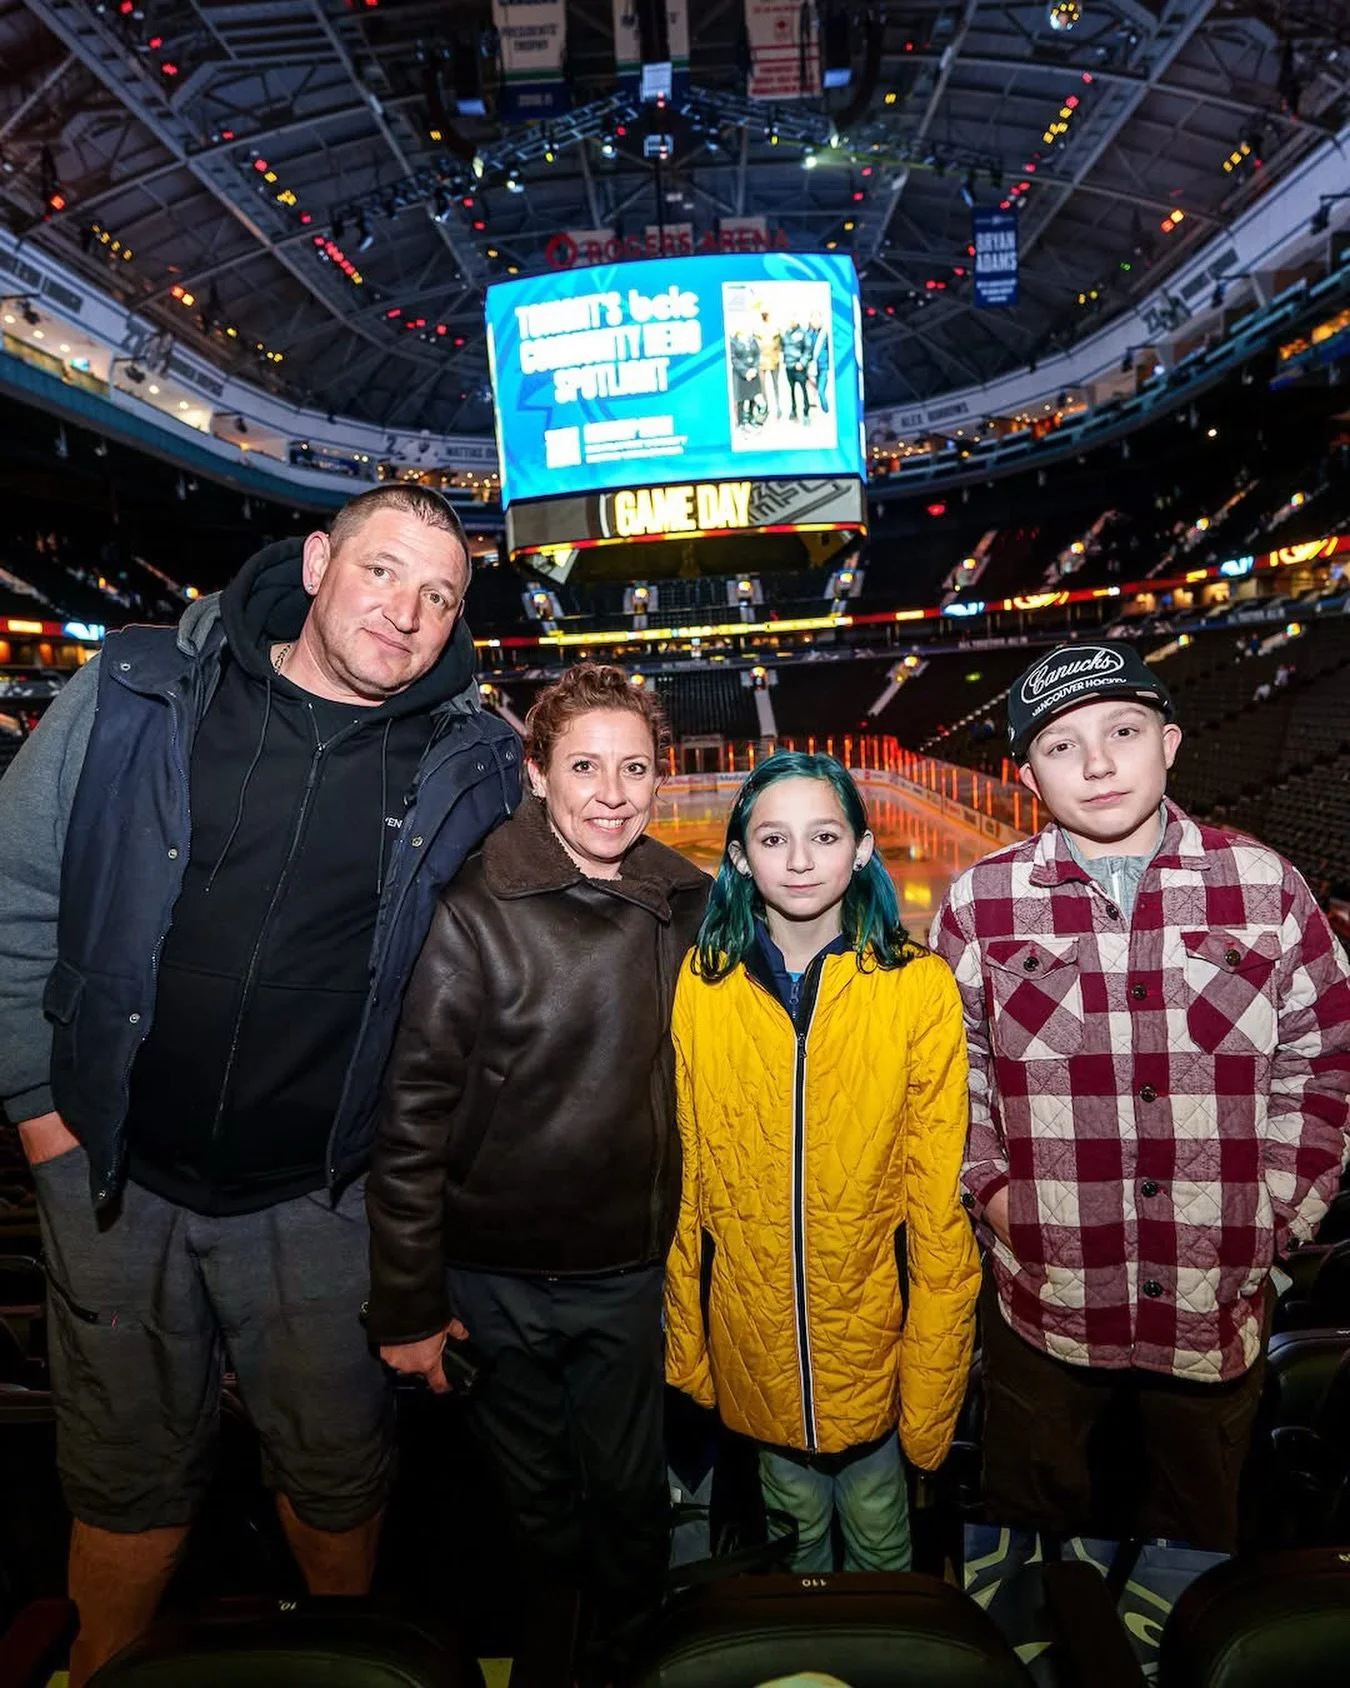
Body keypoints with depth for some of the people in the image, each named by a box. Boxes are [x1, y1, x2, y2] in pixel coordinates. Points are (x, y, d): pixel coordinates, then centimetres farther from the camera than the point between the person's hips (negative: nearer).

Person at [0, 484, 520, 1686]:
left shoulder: (474, 763, -7)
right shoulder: (134, 694, -6)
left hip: (318, 1192, 0)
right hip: (114, 1167, 1)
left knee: (338, 1465, 19)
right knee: (128, 1472, 20)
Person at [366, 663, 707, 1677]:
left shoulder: (688, 908, -4)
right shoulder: (474, 917, -17)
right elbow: (411, 1123, -13)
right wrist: (407, 1304, -10)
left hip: (631, 1271, 3)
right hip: (496, 1276, -2)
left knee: (630, 1491, 19)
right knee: (533, 1498, 19)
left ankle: (629, 1656, 47)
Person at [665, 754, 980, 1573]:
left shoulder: (919, 986, -14)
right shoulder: (698, 985, -9)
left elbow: (939, 1200, -10)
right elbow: (682, 1181, -3)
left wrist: (933, 1375, -7)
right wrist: (685, 1348, 2)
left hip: (872, 1329, -1)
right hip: (754, 1345, 2)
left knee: (879, 1532, 21)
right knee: (795, 1523, 24)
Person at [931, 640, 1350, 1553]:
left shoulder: (1265, 886, -4)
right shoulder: (981, 902, -6)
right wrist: (991, 1187, -4)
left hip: (1220, 1305, 1)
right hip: (1046, 1298, 0)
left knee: (1198, 1529, 24)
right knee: (1036, 1520, 21)